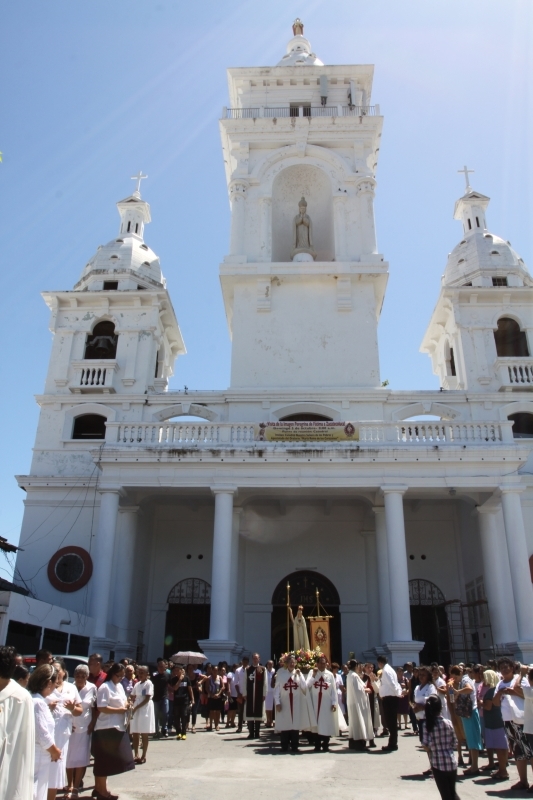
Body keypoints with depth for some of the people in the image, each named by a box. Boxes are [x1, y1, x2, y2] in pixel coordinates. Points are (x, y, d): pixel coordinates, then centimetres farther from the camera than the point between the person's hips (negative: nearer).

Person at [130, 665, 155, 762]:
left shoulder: (149, 683, -8)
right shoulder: (137, 684, 12)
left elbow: (147, 699, -15)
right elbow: (133, 697, 11)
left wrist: (136, 707, -19)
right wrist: (132, 706, -10)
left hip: (145, 709, -7)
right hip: (136, 709, 7)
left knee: (144, 734, 0)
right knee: (135, 733, 7)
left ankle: (143, 756, 7)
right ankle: (136, 755, 17)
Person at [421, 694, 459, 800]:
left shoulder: (426, 725, -11)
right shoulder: (448, 723, -6)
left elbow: (426, 745, -17)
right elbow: (454, 743, 2)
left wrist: (433, 748, 4)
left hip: (438, 764, -2)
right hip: (451, 762, 2)